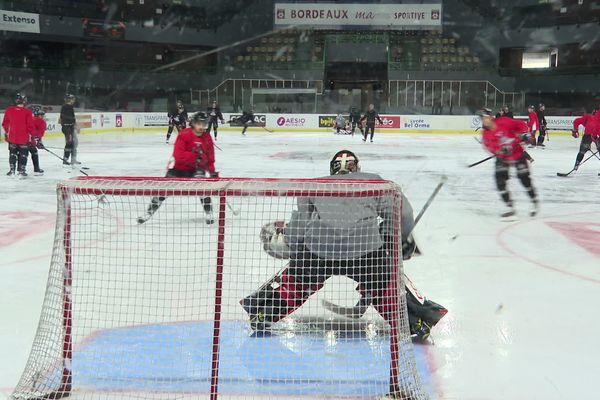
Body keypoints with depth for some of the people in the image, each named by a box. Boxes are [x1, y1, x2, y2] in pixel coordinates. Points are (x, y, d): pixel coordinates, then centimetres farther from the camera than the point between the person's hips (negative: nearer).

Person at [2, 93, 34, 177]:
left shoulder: (9, 110, -2)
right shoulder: (27, 112, -13)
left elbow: (5, 124, 6)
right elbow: (30, 126, -12)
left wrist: (6, 132, 22)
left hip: (12, 137, 3)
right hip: (24, 138, -3)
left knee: (12, 153, 17)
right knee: (23, 154, 8)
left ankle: (12, 171, 20)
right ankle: (21, 171, 7)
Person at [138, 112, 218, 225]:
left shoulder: (207, 137, -7)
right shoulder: (184, 135, -22)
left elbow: (210, 157, 4)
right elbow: (178, 155, -31)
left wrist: (212, 171, -6)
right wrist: (195, 157, -42)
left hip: (195, 168, 3)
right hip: (178, 166, -2)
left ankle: (209, 213, -8)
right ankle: (149, 213, 8)